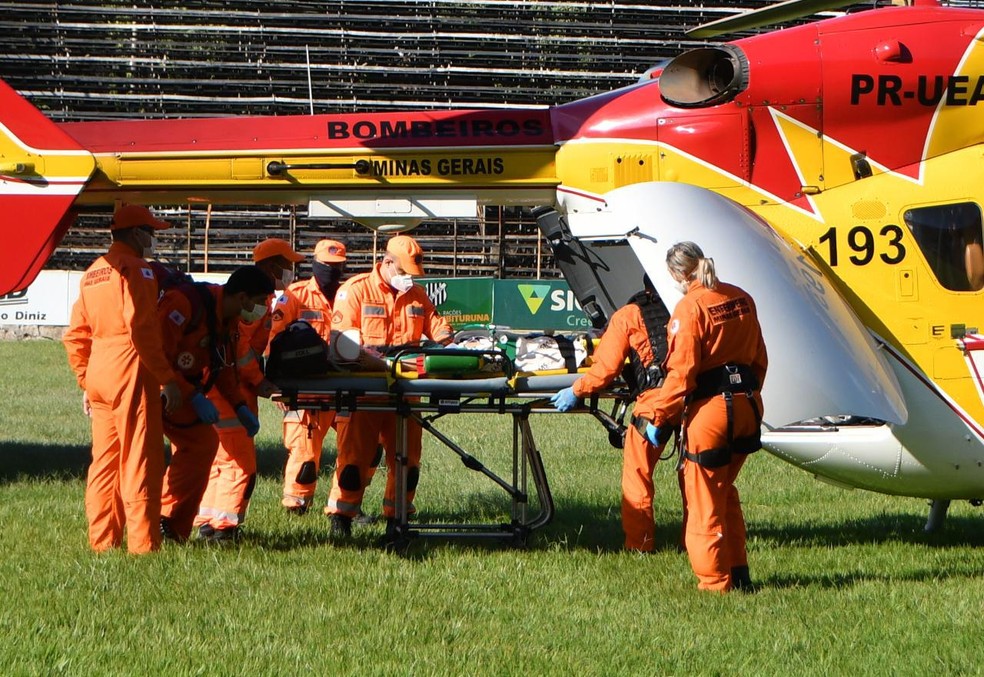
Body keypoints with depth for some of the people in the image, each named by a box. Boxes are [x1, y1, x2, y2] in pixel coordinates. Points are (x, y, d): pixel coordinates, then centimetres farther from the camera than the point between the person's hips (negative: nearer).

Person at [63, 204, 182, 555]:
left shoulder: (92, 272, 17)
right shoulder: (135, 268, -8)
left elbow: (75, 336, 18)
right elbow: (141, 328, -18)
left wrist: (85, 382, 24)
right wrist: (167, 378, -16)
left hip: (97, 371, 8)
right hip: (131, 372, -8)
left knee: (104, 459, 13)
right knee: (140, 461, -6)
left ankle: (101, 540, 16)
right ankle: (143, 545, -7)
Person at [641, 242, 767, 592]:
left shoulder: (690, 307, -14)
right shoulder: (741, 299, 7)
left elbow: (680, 373, -17)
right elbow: (759, 359, 15)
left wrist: (657, 416, -10)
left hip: (710, 409, -8)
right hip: (747, 405, 8)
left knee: (703, 501, 4)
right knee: (726, 492, 22)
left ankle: (715, 582, 8)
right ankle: (738, 572, 22)